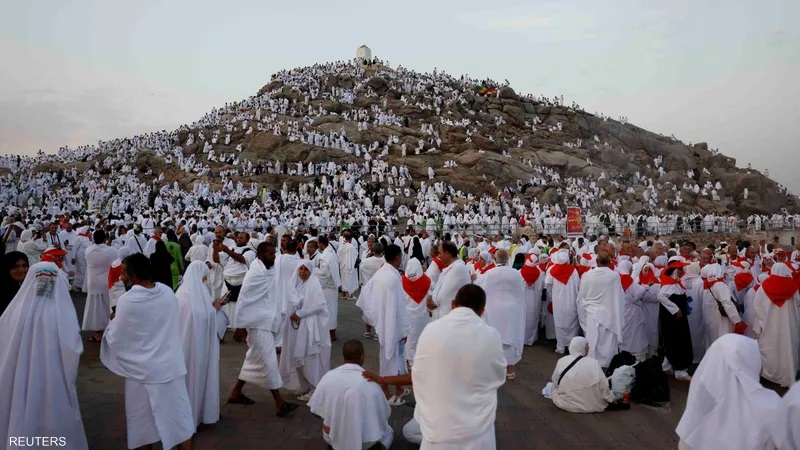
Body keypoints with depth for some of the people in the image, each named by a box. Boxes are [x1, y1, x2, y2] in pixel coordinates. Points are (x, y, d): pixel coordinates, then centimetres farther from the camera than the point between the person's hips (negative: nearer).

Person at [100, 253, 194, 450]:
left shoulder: (127, 301, -18)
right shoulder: (168, 292, -4)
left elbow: (114, 339, -8)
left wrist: (113, 322, 10)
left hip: (144, 372, -4)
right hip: (172, 366, 4)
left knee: (145, 424, 14)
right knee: (180, 418, 13)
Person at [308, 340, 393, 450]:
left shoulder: (328, 377, -10)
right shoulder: (369, 383, -19)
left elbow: (317, 409, -2)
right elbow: (384, 413, -8)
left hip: (333, 438, 4)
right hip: (363, 440, -3)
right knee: (388, 432, 27)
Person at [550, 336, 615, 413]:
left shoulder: (561, 361, -7)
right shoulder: (594, 363, -16)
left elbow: (555, 382, 4)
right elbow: (603, 386, -13)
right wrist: (611, 399, 4)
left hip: (565, 404, 2)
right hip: (591, 406, -2)